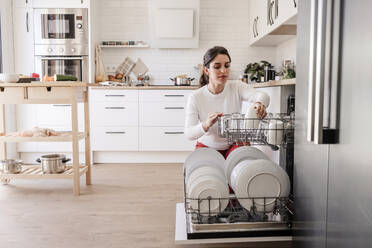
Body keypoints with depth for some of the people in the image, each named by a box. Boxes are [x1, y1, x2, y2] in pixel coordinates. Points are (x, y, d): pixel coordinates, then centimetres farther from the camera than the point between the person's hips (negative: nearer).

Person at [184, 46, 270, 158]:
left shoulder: (237, 87, -11)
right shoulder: (195, 98, -15)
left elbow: (264, 96, -30)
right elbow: (188, 134, -23)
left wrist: (260, 103, -55)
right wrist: (205, 125, -45)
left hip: (234, 146, 0)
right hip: (206, 147, 0)